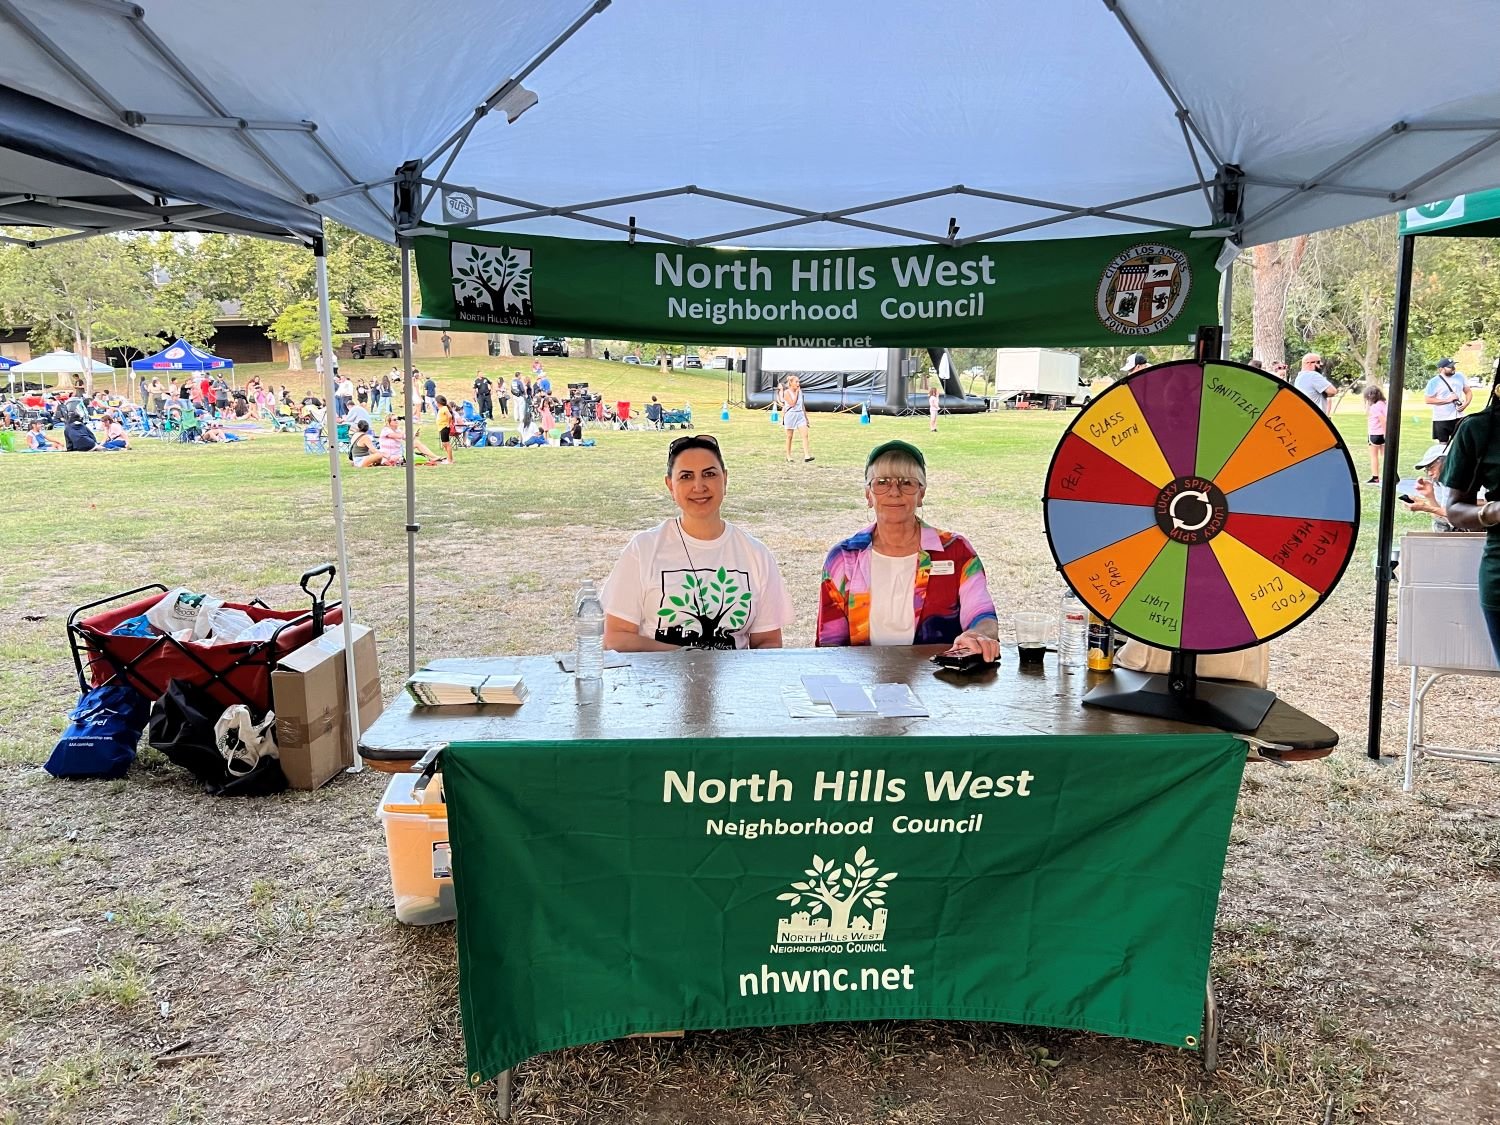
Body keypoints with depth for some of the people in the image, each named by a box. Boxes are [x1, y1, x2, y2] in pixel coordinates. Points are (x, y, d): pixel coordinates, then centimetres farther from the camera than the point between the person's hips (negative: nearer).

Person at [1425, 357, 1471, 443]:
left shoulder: (1460, 377, 5)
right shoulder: (1434, 382, -9)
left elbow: (1468, 392, 13)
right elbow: (1428, 400, -13)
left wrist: (1466, 404, -7)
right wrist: (1448, 400, -17)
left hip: (1458, 417, 4)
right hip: (1442, 419, -4)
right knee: (1444, 445, 2)